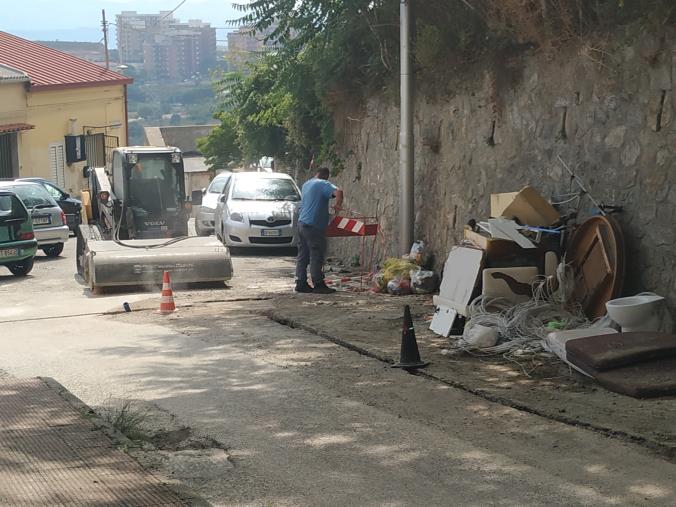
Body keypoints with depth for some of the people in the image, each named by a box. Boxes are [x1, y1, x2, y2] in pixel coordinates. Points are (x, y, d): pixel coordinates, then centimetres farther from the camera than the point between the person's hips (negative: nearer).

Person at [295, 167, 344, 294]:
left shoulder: (306, 184, 17)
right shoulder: (323, 184, -8)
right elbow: (338, 192, -26)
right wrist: (338, 205, -10)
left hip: (301, 223, 8)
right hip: (314, 226, -8)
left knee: (302, 255, 10)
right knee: (316, 256, -4)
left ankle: (301, 283, 11)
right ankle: (318, 285, -2)